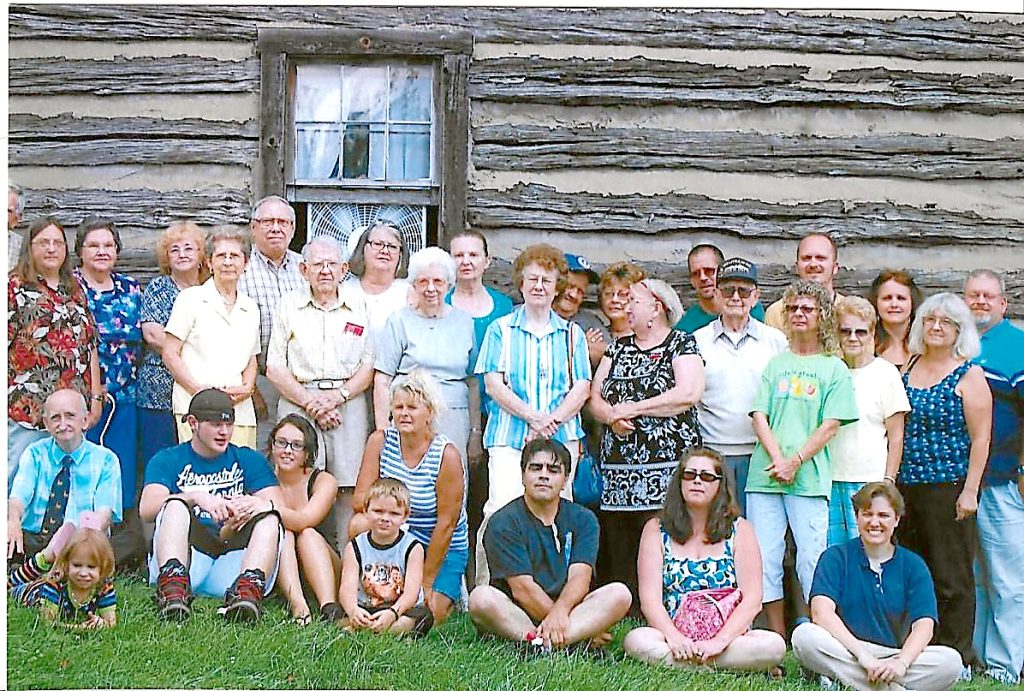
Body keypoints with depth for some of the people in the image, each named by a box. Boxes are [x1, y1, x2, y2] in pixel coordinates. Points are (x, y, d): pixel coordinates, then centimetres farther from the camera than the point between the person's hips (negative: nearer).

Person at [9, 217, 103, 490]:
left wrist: (96, 396, 11)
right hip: (27, 408, -5)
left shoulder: (75, 291, 17)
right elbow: (4, 344, -5)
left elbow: (90, 345, 17)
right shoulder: (14, 288, 1)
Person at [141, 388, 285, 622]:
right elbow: (147, 509, -5)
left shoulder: (249, 460, 20)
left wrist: (260, 503, -21)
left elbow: (279, 506, 4)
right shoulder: (168, 460, 15)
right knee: (175, 505, -25)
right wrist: (196, 497, -22)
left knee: (269, 518, -22)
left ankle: (248, 590, -48)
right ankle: (173, 587, -47)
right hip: (187, 555, -1)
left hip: (234, 554, 2)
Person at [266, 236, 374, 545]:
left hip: (348, 405, 1)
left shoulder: (359, 306, 12)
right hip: (298, 405, 0)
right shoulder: (289, 305, 11)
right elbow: (275, 368, 5)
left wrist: (337, 396, -8)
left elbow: (369, 366, 7)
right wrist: (310, 402, -7)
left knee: (350, 488, -3)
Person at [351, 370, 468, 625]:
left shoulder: (446, 455, -17)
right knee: (359, 524, -27)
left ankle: (450, 595, 15)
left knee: (429, 614, -20)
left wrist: (427, 583, -14)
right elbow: (359, 501, -6)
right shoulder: (380, 441, -6)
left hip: (444, 549, -3)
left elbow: (446, 523, -16)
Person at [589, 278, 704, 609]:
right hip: (617, 471, 5)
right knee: (617, 555, 1)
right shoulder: (618, 348, 20)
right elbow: (594, 398, 15)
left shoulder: (681, 344, 4)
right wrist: (612, 417, -7)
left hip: (665, 471, -5)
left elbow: (688, 394, -12)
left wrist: (633, 409, -8)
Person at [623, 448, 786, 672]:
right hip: (673, 639, 0)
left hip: (728, 638, 0)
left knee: (774, 645, -29)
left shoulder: (739, 530, 7)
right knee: (636, 640, -32)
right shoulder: (656, 529, 8)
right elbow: (650, 598, -3)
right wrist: (674, 637, -21)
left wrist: (720, 641, -18)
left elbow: (752, 599, -3)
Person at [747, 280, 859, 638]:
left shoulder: (834, 368, 9)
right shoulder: (775, 363, 17)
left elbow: (831, 424, 0)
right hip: (765, 474, 3)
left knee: (812, 559, -6)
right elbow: (759, 416, 8)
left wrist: (795, 461, -10)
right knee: (764, 559, 0)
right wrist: (777, 459, -8)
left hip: (809, 477, -3)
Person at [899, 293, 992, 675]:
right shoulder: (908, 368, 12)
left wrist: (970, 490, -13)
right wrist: (889, 479, 11)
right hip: (906, 486, 5)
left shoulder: (969, 375, -3)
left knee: (952, 578, 0)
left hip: (949, 487, -5)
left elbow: (980, 438, -7)